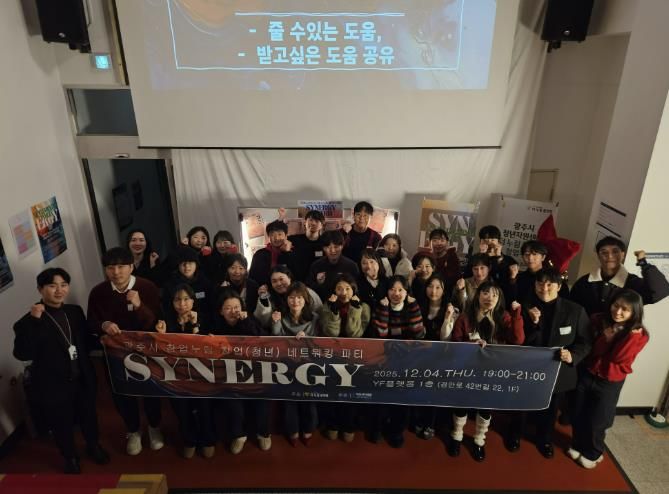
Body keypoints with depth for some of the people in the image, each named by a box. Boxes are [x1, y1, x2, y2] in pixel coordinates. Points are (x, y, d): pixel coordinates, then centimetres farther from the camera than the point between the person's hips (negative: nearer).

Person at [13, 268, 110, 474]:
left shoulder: (75, 311, -1)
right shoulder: (29, 321, -17)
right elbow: (22, 354, -30)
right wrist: (33, 321, -35)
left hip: (82, 378, 4)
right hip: (53, 385, -4)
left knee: (89, 416, 24)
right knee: (62, 425, 17)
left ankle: (93, 446, 50)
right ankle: (71, 458, 43)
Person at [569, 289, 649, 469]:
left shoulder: (638, 336, -17)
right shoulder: (599, 320, -9)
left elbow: (618, 361, -20)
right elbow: (591, 350, -7)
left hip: (609, 384, -2)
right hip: (586, 375, 3)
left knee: (596, 422, 11)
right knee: (578, 416, 15)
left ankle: (593, 454, 38)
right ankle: (578, 446, 41)